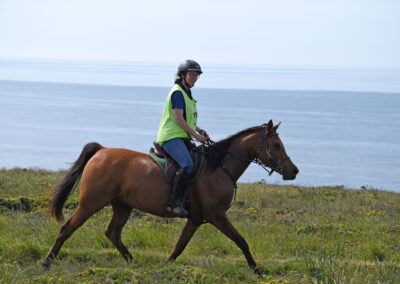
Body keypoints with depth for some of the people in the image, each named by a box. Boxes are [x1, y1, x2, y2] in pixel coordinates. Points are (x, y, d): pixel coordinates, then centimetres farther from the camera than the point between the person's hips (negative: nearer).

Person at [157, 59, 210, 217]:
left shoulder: (187, 94, 21)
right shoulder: (177, 92, -10)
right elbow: (179, 119, -16)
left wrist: (200, 131, 11)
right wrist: (196, 135, -14)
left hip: (181, 138, 11)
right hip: (171, 137, -11)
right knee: (187, 165, -29)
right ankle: (174, 202, -31)